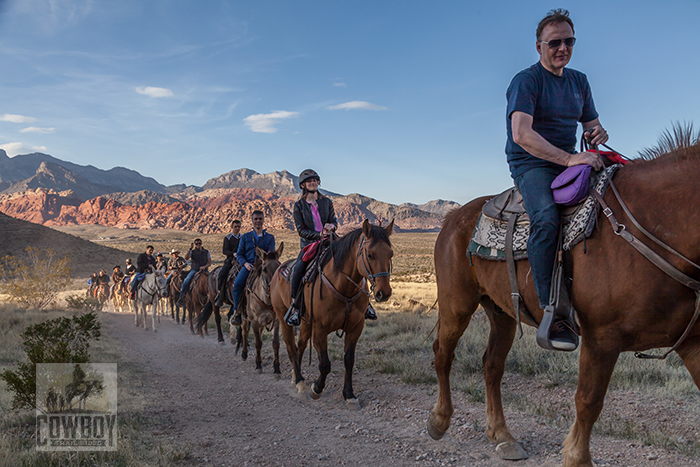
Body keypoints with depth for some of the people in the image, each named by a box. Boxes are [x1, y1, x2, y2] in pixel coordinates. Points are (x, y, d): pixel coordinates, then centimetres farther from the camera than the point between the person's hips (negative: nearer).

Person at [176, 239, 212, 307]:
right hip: (194, 270, 0)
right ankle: (181, 298, -16)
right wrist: (190, 249, -19)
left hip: (204, 270, 0)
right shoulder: (192, 252, 8)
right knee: (186, 281, -24)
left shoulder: (206, 252, 10)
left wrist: (204, 266, -13)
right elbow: (186, 258, -10)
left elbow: (209, 263, 7)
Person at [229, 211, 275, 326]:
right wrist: (245, 263, -7)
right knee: (237, 284, -29)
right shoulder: (245, 237, 19)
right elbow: (239, 255, 14)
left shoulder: (270, 237, 16)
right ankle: (236, 311, -17)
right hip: (248, 266, 1)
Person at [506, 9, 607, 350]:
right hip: (531, 165, -7)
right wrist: (568, 159, -31)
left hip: (570, 162, 7)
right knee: (546, 218, -35)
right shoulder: (526, 81, -7)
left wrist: (599, 133, -5)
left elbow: (592, 124, 22)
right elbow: (522, 134, -22)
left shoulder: (579, 81, 17)